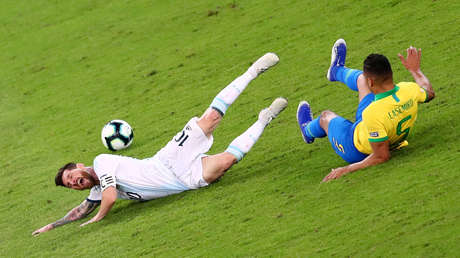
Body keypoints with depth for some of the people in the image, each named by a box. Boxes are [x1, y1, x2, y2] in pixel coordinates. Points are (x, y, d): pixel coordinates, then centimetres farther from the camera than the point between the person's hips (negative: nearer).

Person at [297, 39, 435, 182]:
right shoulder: (408, 90, -28)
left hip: (357, 152, -6)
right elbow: (429, 92, -2)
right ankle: (337, 71, 57)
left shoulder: (374, 114, -46)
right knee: (361, 78, 20)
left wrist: (346, 170, -33)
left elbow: (381, 157, -38)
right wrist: (415, 70, 13)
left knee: (326, 116, 25)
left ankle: (309, 130, 64)